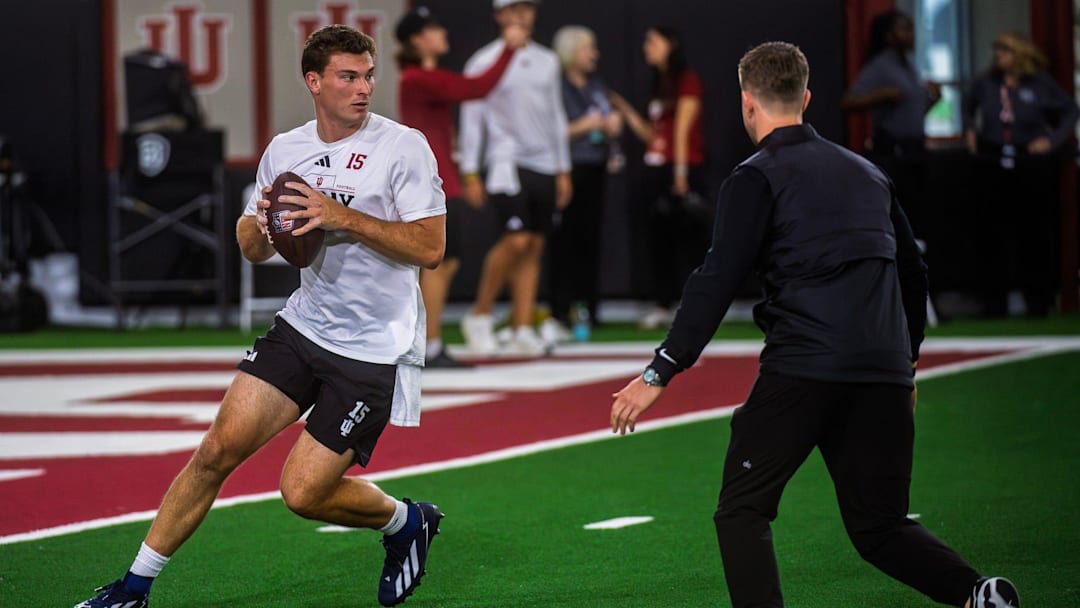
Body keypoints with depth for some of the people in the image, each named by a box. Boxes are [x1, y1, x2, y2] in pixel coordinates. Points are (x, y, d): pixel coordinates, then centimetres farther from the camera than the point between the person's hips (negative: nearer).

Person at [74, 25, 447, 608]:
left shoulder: (404, 145, -10)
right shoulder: (284, 150, 5)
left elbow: (430, 247, -17)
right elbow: (252, 248, 15)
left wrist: (345, 217, -24)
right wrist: (262, 224, -9)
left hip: (374, 352, -5)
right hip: (303, 325, 5)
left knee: (303, 492, -8)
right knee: (220, 447, -6)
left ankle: (406, 522, 21)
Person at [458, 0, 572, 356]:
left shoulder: (547, 62, 14)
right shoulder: (484, 62, -2)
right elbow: (471, 119, -3)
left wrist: (563, 171, 17)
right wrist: (470, 174, -7)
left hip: (544, 166, 6)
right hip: (507, 163, -6)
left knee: (534, 247, 2)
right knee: (516, 241, -17)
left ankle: (522, 330, 4)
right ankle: (480, 316, -2)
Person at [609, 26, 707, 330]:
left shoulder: (688, 80, -5)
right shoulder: (660, 85, 18)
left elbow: (682, 127, -12)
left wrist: (680, 173, -16)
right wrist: (626, 112, 10)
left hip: (684, 170, -8)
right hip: (656, 169, 8)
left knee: (688, 237, -7)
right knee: (658, 238, 6)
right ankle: (664, 305, 11)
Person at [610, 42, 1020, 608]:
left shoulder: (755, 179, 0)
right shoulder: (865, 172, 20)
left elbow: (717, 282, -8)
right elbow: (912, 271, 26)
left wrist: (660, 373, -8)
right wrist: (905, 362, 38)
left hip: (802, 370, -6)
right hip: (884, 379, 6)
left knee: (742, 512, 5)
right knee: (880, 526, 12)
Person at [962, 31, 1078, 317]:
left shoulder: (1040, 84, -2)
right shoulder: (986, 83, 4)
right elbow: (967, 104, 25)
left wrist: (1054, 139, -3)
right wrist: (969, 129, 11)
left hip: (1032, 167, -2)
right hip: (993, 165, 2)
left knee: (1035, 232, 4)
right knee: (994, 233, 2)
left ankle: (1038, 299, 14)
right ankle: (995, 302, 9)